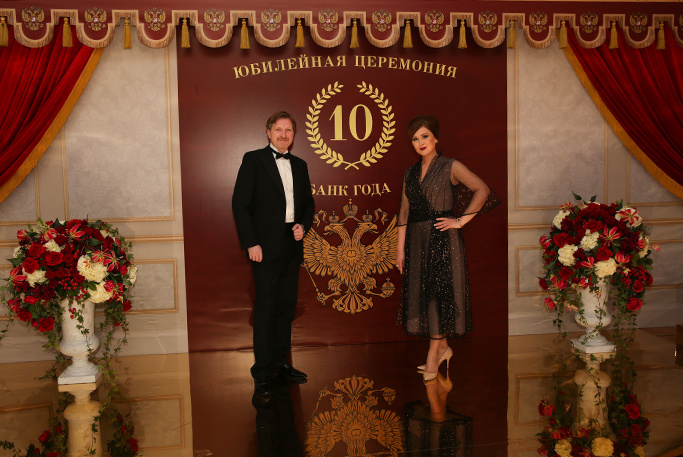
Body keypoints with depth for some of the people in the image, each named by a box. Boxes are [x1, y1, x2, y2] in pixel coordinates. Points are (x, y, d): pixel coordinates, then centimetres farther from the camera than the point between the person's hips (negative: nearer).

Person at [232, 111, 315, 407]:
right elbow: (240, 204, -7)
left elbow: (308, 202, 20)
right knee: (265, 309, -5)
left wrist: (304, 225, 0)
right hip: (266, 247, -6)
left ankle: (280, 363, 26)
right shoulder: (253, 160, -3)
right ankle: (261, 376, 2)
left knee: (286, 307, 12)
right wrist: (250, 243, -13)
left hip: (292, 247, 6)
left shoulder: (299, 165, 14)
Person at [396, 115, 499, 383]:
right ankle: (443, 347, 25)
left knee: (438, 293, -2)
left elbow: (482, 190, -12)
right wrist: (400, 248, 4)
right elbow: (404, 212, 8)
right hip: (416, 240, 6)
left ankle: (433, 356, 7)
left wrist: (461, 221, -14)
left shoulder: (450, 167, -3)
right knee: (420, 292, 8)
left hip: (442, 239, -6)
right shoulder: (410, 173, 12)